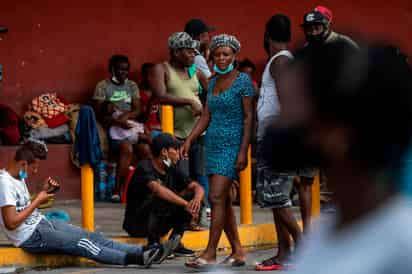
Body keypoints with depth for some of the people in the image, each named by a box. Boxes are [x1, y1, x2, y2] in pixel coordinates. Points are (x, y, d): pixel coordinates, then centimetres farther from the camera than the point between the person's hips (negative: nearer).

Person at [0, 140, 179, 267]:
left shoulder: (18, 177, 12)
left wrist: (43, 191, 3)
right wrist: (37, 201, -16)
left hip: (42, 223, 10)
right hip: (30, 237, -10)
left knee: (92, 237, -1)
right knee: (81, 243, -16)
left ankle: (143, 252, -7)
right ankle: (135, 258, -19)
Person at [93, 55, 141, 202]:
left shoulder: (132, 86, 19)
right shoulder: (103, 86, 5)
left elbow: (137, 110, 10)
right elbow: (99, 113, -3)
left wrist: (126, 115, -12)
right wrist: (117, 121, -18)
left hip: (130, 124, 4)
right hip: (113, 126, -4)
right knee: (127, 148, -34)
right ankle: (117, 190, -30)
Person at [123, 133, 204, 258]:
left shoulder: (172, 170, 4)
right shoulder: (145, 168, -17)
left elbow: (198, 188, 0)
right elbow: (157, 189, -36)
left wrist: (197, 199, -24)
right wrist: (185, 204, -42)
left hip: (159, 223, 7)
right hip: (136, 224, -7)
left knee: (191, 195, -7)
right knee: (162, 199, -33)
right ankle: (154, 243, -21)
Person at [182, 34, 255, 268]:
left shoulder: (243, 81, -7)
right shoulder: (214, 82, 15)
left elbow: (249, 117, -11)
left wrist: (243, 151, -17)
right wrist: (190, 139, 4)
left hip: (232, 145, -8)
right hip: (214, 144, 8)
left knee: (217, 198, -13)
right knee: (224, 200, 8)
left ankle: (210, 253, -12)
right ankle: (238, 252, 15)